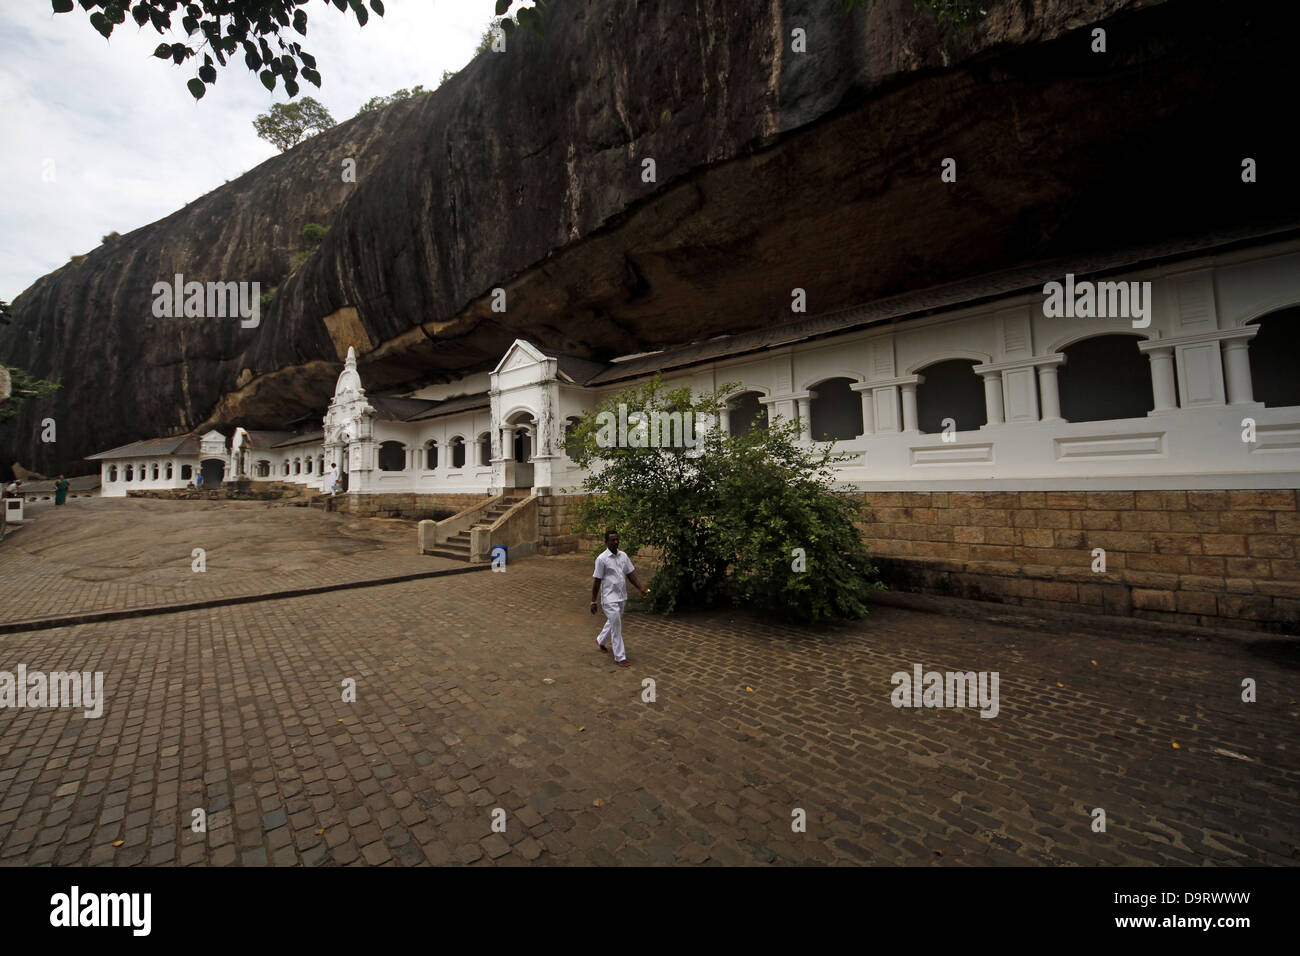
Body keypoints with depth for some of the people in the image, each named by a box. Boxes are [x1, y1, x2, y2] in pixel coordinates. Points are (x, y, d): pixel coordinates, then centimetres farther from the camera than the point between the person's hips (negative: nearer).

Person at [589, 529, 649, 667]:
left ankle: (600, 641, 47)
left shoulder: (623, 555, 4)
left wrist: (641, 589, -1)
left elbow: (630, 574, 9)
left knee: (613, 622, 22)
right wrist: (593, 601, -8)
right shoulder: (602, 559, -14)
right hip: (609, 598, -7)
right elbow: (596, 581, -10)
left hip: (622, 597, 7)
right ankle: (620, 657, 8)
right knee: (616, 627, -3)